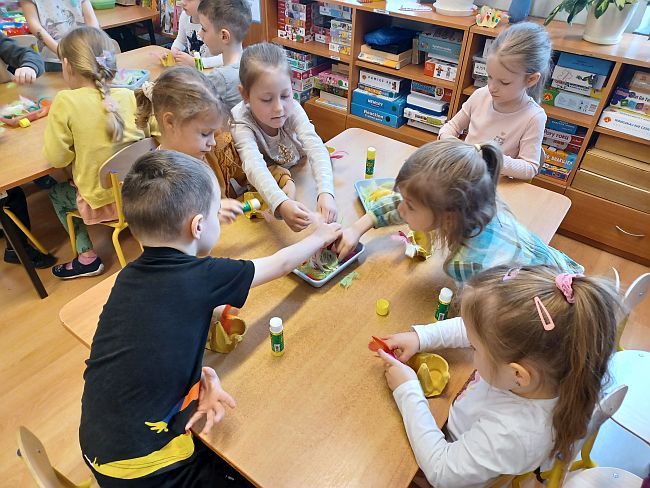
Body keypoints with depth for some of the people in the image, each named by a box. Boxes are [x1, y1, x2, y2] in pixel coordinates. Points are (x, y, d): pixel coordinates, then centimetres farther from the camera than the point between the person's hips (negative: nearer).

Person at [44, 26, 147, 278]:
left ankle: (87, 256, 25)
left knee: (56, 194, 27)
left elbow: (57, 158, -11)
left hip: (101, 201, -4)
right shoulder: (128, 95, -6)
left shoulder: (66, 101, -15)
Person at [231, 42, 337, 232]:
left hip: (298, 183, 1)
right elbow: (254, 166, -43)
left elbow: (316, 149, -32)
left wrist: (326, 193, -51)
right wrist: (281, 205, -63)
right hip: (261, 196, -1)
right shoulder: (241, 123, -26)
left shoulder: (293, 110, -18)